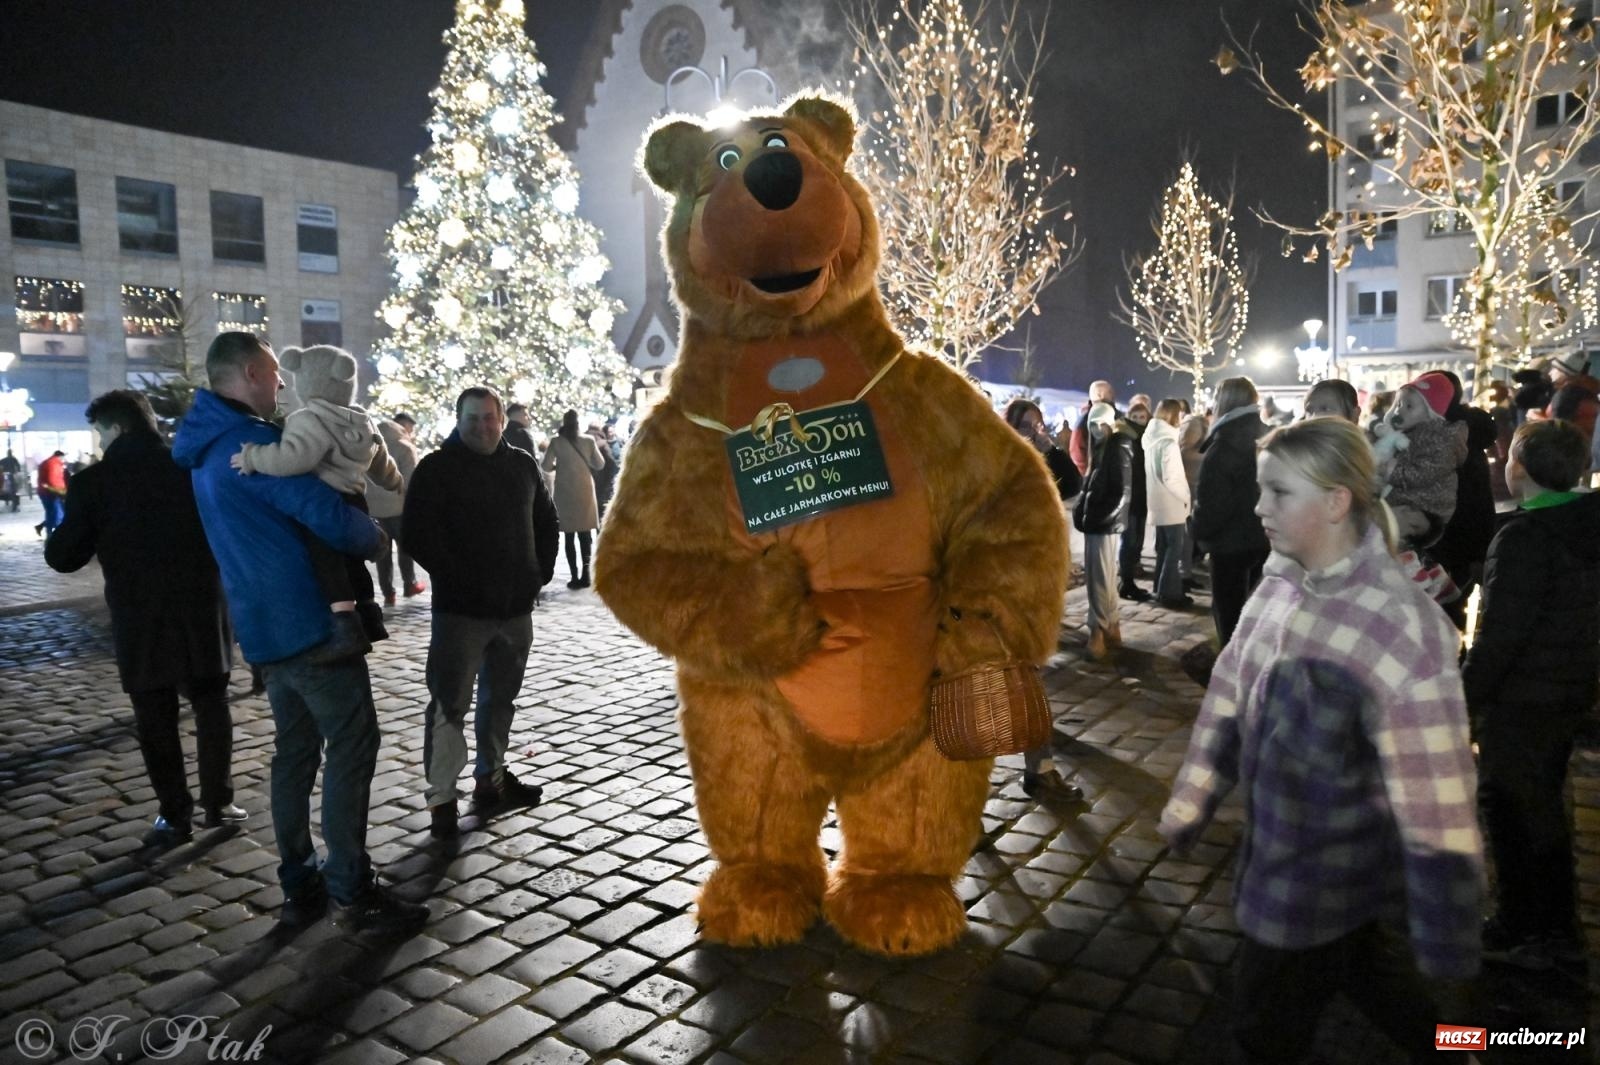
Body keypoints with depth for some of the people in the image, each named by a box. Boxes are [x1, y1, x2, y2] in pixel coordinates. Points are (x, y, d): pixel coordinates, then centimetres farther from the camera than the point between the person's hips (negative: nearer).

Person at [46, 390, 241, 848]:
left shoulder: (94, 481, -7)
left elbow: (62, 557, -1)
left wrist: (62, 530, 18)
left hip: (140, 619, -2)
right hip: (202, 609, 2)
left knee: (155, 719, 8)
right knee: (211, 706, 13)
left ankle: (175, 815, 13)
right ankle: (218, 802, 17)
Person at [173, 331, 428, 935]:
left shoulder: (209, 446, 16)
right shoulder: (250, 442, -17)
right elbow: (328, 515, -25)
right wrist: (374, 539, -6)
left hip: (267, 627, 10)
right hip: (309, 621, -10)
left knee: (295, 751, 14)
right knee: (351, 748, -4)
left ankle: (299, 886, 21)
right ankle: (351, 895, 0)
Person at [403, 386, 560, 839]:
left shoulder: (522, 464, 9)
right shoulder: (436, 468, -6)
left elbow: (546, 522, 20)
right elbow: (417, 534, -12)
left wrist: (541, 572, 9)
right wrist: (453, 577, -15)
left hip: (516, 606, 5)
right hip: (460, 608, -5)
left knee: (501, 698, 16)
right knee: (450, 705, -3)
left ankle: (492, 778, 31)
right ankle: (441, 799, 5)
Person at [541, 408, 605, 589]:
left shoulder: (557, 442, -4)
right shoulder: (588, 441, -1)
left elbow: (545, 466, -6)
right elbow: (600, 464, 5)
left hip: (565, 492, -1)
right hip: (585, 491, 1)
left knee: (569, 536, 4)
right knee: (585, 535, 8)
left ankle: (575, 576, 0)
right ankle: (585, 574, -2)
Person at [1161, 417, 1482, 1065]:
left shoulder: (1400, 628, -28)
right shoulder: (1281, 584, -6)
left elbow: (1435, 799, -24)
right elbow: (1229, 694, 4)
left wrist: (1446, 942, -17)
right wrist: (1193, 799, 11)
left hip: (1329, 874, -6)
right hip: (1277, 846, 6)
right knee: (1361, 959, 30)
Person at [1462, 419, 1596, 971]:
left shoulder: (1524, 537, -23)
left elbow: (1501, 632, -25)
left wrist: (1464, 697, -17)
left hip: (1520, 699, -9)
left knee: (1510, 808, 6)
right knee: (1544, 806, 21)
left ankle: (1519, 932, 20)